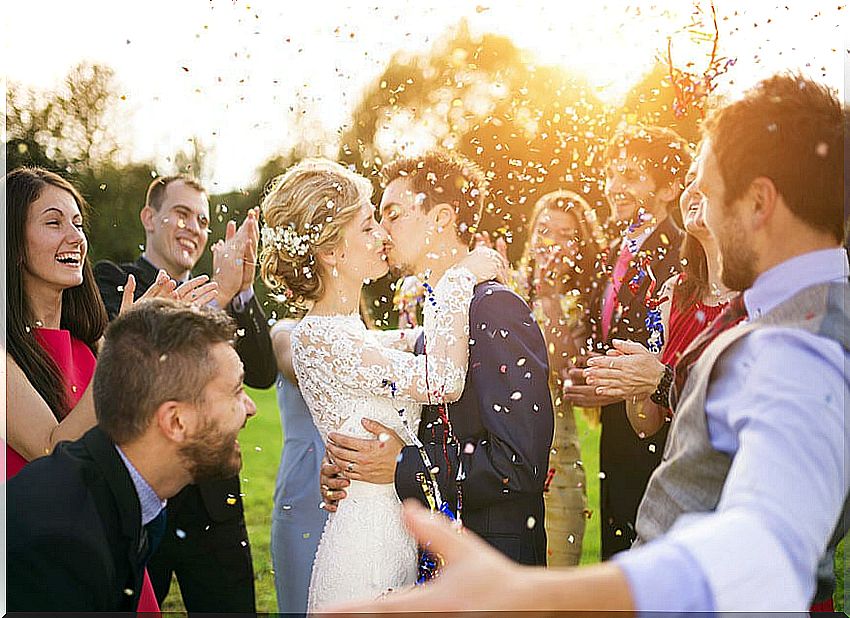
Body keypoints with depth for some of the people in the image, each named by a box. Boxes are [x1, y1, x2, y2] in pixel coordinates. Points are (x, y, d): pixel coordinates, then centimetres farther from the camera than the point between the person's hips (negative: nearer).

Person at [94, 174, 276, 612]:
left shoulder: (218, 298, 11)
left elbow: (262, 374, -3)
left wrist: (242, 290, -17)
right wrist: (218, 294, -26)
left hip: (215, 507, 4)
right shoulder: (112, 281, 0)